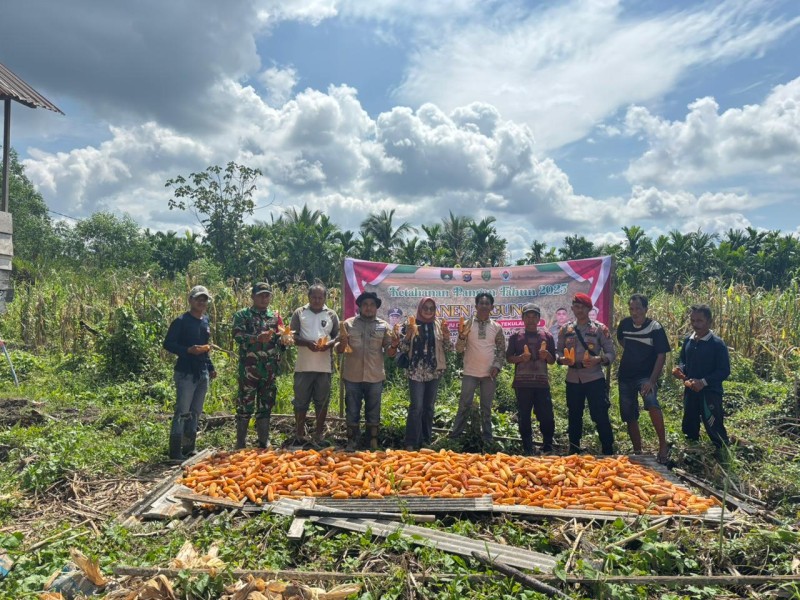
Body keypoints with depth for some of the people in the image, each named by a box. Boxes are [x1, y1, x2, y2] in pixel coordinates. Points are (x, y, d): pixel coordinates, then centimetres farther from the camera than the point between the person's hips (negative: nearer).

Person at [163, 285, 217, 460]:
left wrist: (210, 367, 18)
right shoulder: (181, 321, -8)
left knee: (196, 413, 12)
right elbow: (168, 344, -10)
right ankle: (175, 452, 1)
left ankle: (189, 449, 22)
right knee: (182, 412, -6)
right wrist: (188, 350, -23)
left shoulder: (205, 321, 13)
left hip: (202, 373, 7)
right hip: (185, 373, -7)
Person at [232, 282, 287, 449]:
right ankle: (240, 445, 9)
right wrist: (258, 338, -27)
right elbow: (238, 335, -12)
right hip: (249, 368, -4)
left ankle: (264, 443, 17)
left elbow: (281, 339, 8)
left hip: (270, 369, 4)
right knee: (245, 406, 0)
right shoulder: (242, 315, 2)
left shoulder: (275, 316, 13)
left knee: (265, 406, 9)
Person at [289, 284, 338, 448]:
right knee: (300, 402, 6)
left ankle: (319, 437, 18)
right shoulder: (299, 313, 4)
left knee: (322, 403, 7)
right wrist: (307, 343, -17)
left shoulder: (331, 315, 8)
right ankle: (299, 436, 18)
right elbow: (292, 336, 0)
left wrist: (329, 344, -13)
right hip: (304, 365, -1)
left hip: (325, 366, 1)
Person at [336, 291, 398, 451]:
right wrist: (342, 344, -21)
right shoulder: (349, 324, 2)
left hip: (375, 377, 1)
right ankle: (352, 442, 22)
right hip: (352, 376, 0)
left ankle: (373, 443, 22)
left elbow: (388, 352, 4)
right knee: (352, 411, 9)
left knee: (373, 411, 11)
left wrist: (394, 346, -19)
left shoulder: (383, 326, 4)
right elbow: (338, 350, 2)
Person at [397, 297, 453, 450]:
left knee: (429, 407, 11)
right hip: (416, 372, -3)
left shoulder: (439, 324, 5)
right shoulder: (410, 324, -2)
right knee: (416, 407, -8)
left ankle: (426, 441, 22)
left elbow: (449, 348, 5)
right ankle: (411, 443, -1)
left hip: (434, 372, 3)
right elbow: (402, 348, -2)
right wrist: (408, 334, -19)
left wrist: (446, 334, -13)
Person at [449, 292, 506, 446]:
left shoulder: (497, 327, 3)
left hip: (489, 373, 1)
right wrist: (462, 337, -22)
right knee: (464, 404, 1)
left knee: (486, 406, 9)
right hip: (470, 372, -1)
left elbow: (502, 350, 8)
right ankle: (455, 433, 11)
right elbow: (459, 349, -3)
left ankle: (487, 435, 18)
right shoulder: (467, 324, -2)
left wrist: (497, 366, -6)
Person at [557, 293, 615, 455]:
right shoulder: (565, 329, 7)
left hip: (594, 379, -3)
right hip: (573, 380, 3)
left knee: (601, 416, -2)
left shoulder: (600, 328, -1)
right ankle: (574, 451, 26)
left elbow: (611, 353, -1)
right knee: (574, 417, 13)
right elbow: (558, 351, 10)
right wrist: (562, 359, -12)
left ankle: (608, 452, 10)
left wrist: (598, 359, -21)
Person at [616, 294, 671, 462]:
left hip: (646, 376, -5)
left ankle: (663, 445, -21)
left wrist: (652, 381, -21)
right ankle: (637, 452, 25)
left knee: (651, 402, -33)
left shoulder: (655, 328, -11)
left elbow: (661, 355, -14)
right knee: (630, 416, 9)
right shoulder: (625, 323, 1)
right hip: (625, 376, 5)